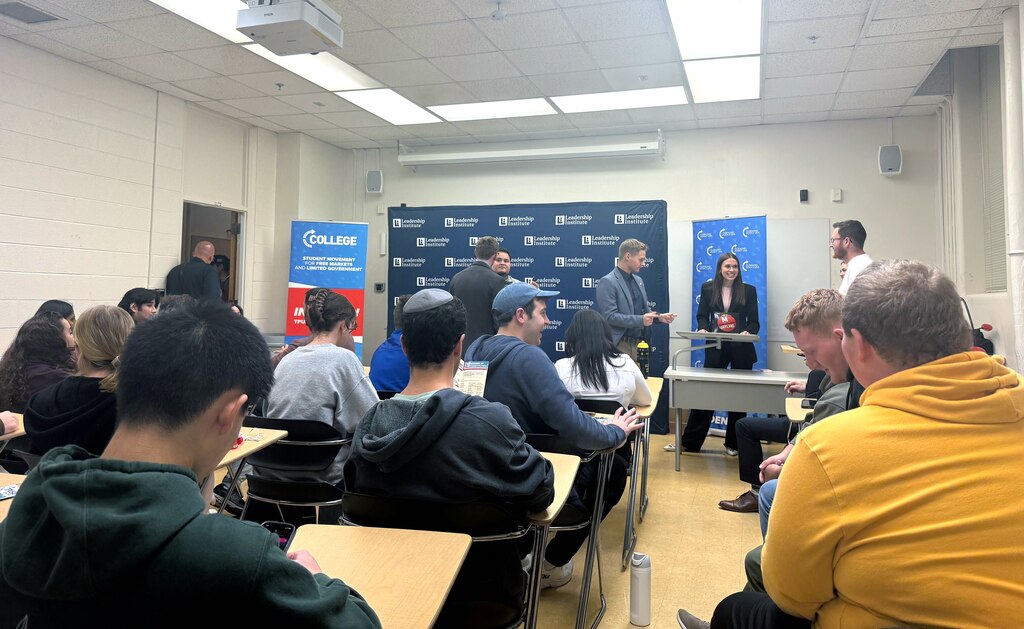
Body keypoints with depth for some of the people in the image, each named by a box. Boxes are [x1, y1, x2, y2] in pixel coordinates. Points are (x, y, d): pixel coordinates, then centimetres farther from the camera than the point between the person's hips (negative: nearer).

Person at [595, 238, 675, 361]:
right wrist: (640, 320, -24)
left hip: (639, 344, 7)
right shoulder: (607, 282, -12)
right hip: (618, 346, -7)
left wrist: (659, 317, 4)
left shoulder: (638, 280, 15)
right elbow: (609, 316, -19)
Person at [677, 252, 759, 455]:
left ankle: (733, 444, 22)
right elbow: (702, 315, 5)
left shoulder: (748, 290, 2)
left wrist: (748, 332, -21)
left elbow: (754, 322, 0)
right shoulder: (708, 288, 4)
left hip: (741, 349, 0)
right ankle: (689, 442, 12)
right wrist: (703, 328, -16)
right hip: (715, 349, 0)